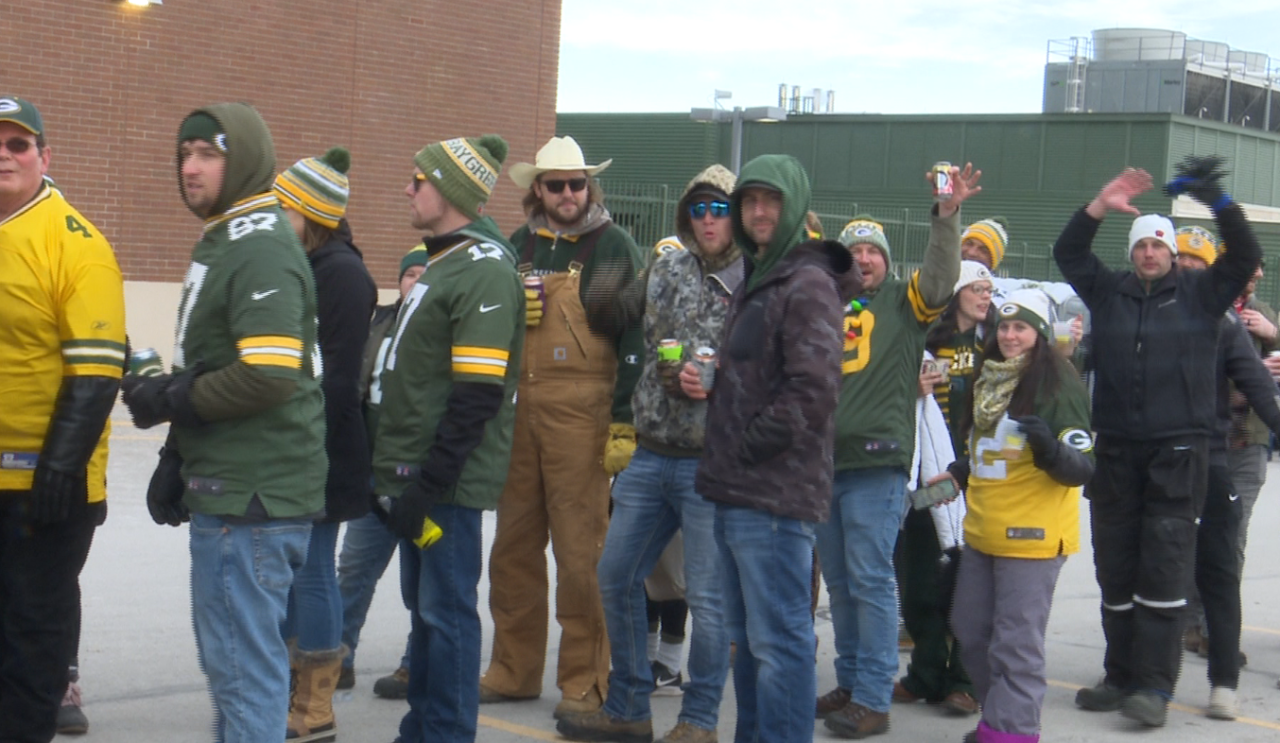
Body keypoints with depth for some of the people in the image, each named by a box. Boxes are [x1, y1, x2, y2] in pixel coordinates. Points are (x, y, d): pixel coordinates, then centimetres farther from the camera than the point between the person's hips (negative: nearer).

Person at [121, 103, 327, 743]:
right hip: (226, 490, 11)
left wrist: (167, 400, -14)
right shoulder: (220, 241, 19)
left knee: (243, 660, -8)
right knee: (226, 653, 18)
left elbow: (270, 374, -26)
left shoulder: (262, 250, -15)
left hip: (251, 498, -11)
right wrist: (176, 461, 17)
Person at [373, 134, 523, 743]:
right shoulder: (440, 261, 17)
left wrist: (428, 483, -22)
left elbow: (477, 396, -22)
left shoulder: (484, 270, -16)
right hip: (416, 471, 10)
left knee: (446, 610, -3)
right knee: (423, 603, 17)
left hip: (450, 481, -10)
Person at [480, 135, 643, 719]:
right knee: (513, 543, 8)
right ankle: (513, 670, 19)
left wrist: (624, 421, -11)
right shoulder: (517, 246, 14)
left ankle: (585, 682, 4)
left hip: (581, 410, -5)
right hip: (516, 406, 5)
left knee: (580, 549, -4)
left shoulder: (613, 245, 0)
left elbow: (634, 336, -4)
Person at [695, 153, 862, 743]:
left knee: (779, 639, -7)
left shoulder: (809, 284, -11)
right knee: (747, 636, 16)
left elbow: (812, 390, -20)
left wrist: (749, 447, -14)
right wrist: (701, 379, 12)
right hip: (736, 492, 10)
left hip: (774, 495, -10)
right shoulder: (754, 283, 20)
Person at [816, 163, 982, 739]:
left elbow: (941, 277, -13)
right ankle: (849, 683, 21)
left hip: (876, 464, -5)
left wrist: (947, 216, -24)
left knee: (871, 580, -6)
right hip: (826, 460, 5)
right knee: (839, 582, 11)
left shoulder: (904, 302, 5)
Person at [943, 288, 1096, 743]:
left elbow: (1081, 468, -15)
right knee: (970, 630, 16)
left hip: (1030, 535, -9)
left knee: (1015, 641, -6)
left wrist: (1048, 443, -31)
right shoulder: (990, 379, 13)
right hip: (981, 531, 9)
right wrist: (959, 474, 21)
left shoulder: (1059, 388, -11)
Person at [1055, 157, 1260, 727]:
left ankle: (1155, 685, -6)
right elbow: (1068, 253, 6)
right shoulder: (1109, 292, 12)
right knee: (1115, 566, 8)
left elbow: (1246, 257, -3)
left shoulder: (1199, 293, 6)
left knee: (1165, 564, -7)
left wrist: (1218, 202, -16)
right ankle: (1122, 675, 18)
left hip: (1178, 450, -3)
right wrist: (1100, 207, -7)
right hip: (1116, 449, 3)